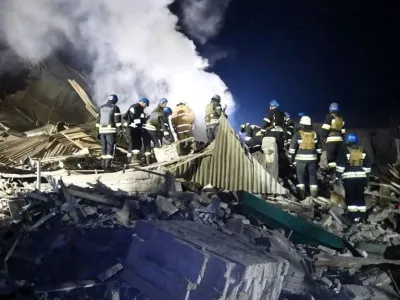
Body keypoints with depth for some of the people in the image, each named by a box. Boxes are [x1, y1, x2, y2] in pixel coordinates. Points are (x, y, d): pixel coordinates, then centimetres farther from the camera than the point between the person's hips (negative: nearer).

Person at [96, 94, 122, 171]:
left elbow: (98, 120, 17)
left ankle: (104, 165, 16)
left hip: (102, 130, 6)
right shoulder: (115, 108, -3)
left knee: (104, 148, 13)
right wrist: (119, 130, -12)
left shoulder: (101, 107, 15)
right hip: (111, 130, -6)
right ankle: (107, 166, -11)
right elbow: (117, 120, -12)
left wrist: (98, 131, 21)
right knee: (110, 148, -4)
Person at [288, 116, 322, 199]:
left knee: (301, 175, 4)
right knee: (312, 175, 11)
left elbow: (292, 146, -8)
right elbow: (319, 148, 13)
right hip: (312, 158, 3)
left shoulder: (298, 134, -7)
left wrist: (291, 157, 2)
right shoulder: (315, 134, 6)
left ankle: (301, 193, 1)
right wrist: (318, 158, 21)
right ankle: (314, 192, 13)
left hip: (301, 158, -3)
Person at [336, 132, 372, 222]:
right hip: (361, 177, 4)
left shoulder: (344, 150, -6)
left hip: (349, 178, -4)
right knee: (360, 197, 11)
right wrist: (366, 176, 21)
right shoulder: (362, 151, 9)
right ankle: (361, 216, 13)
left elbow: (340, 166, -9)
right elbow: (367, 166, 13)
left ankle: (353, 216, 0)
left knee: (351, 197, 3)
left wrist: (338, 177, -3)